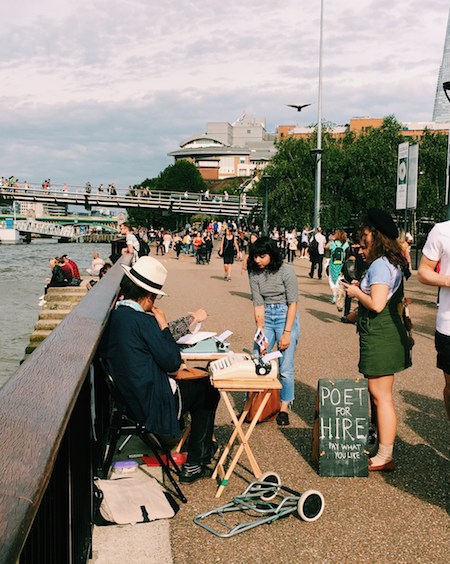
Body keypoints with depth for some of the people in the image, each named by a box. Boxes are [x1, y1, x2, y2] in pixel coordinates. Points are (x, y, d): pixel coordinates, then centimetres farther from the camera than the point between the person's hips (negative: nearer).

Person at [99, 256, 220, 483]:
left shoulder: (111, 317, 0)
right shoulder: (142, 320, -25)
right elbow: (173, 362, -19)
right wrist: (163, 324, -10)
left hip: (125, 400, 9)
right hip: (153, 403, -9)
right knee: (208, 390, 14)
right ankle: (194, 466, 17)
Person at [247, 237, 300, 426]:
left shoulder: (285, 271, -13)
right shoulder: (254, 274, -4)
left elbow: (293, 303, -11)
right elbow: (258, 304, -6)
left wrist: (287, 333, -15)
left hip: (286, 315, -3)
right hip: (265, 316, 3)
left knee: (285, 366, -4)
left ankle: (284, 408, 9)